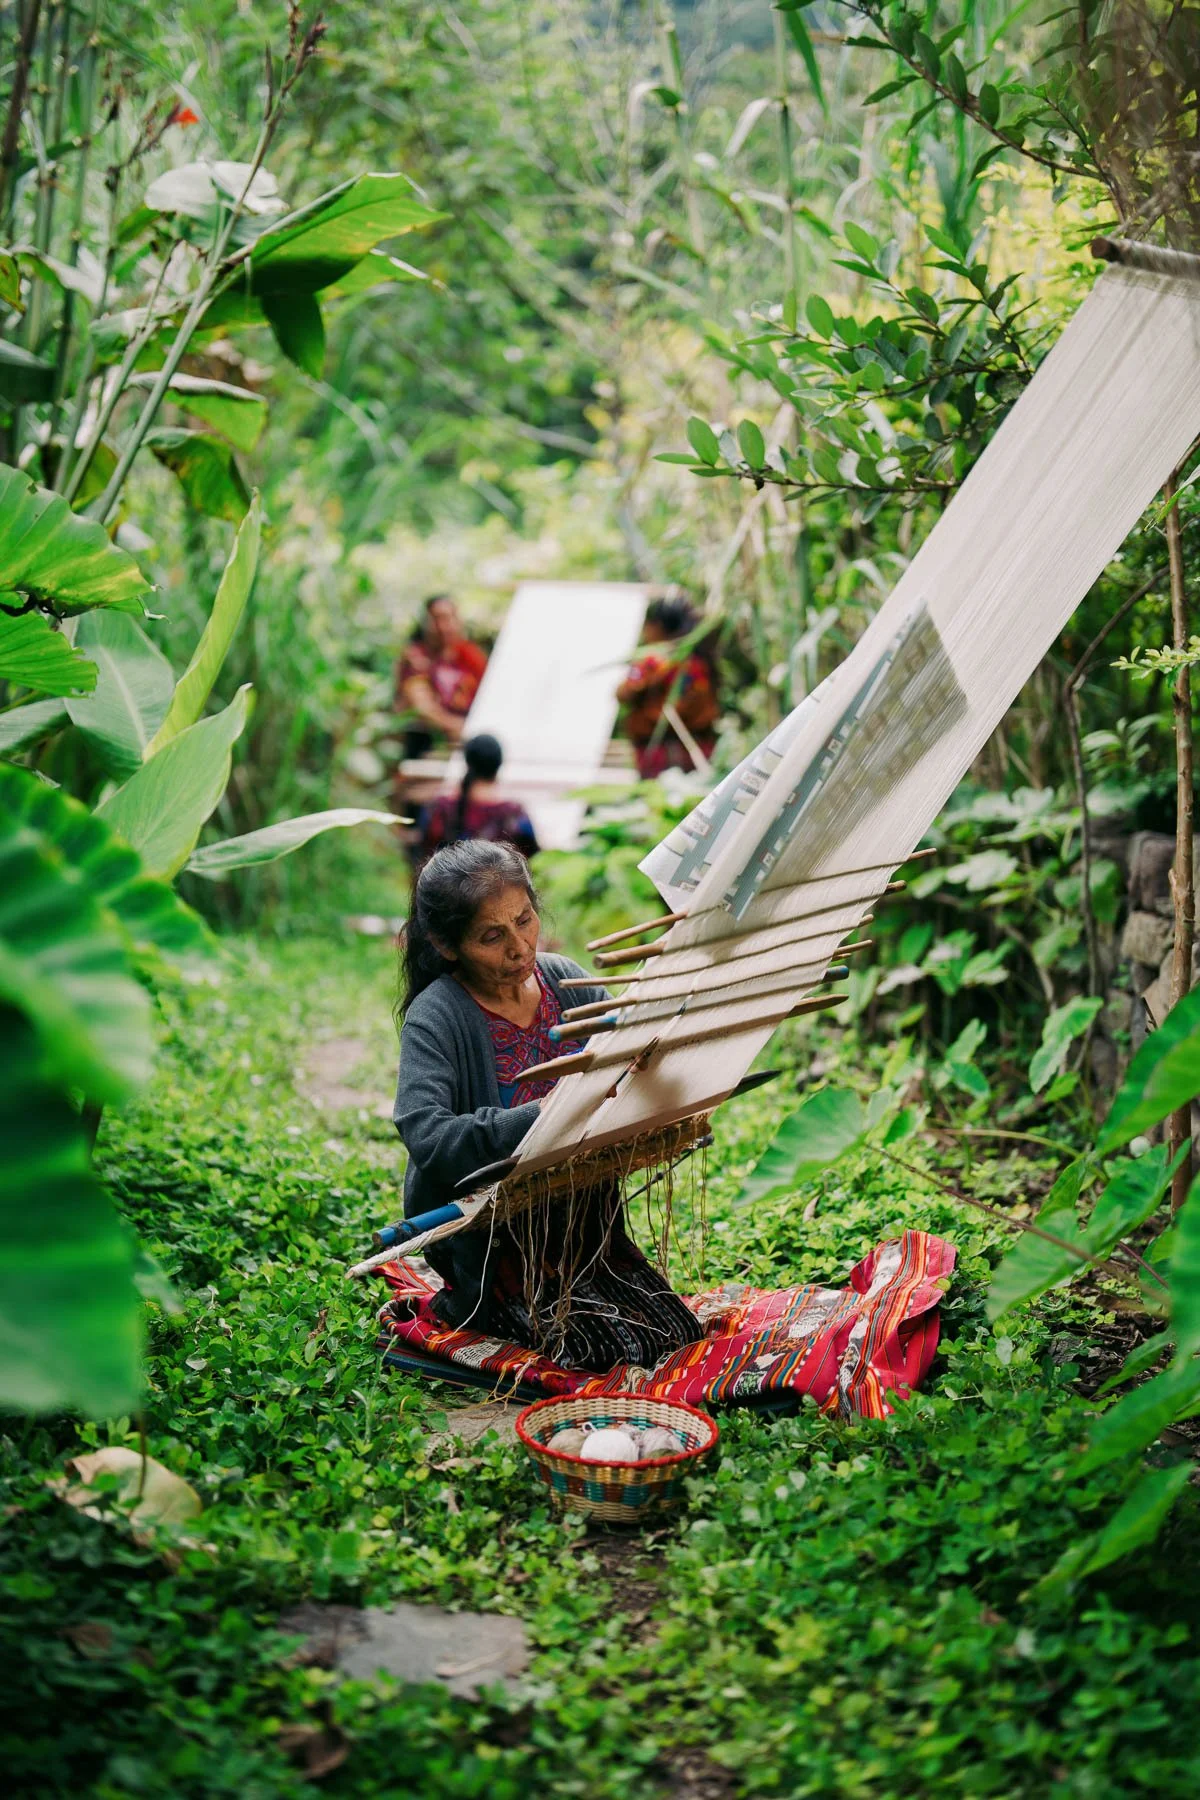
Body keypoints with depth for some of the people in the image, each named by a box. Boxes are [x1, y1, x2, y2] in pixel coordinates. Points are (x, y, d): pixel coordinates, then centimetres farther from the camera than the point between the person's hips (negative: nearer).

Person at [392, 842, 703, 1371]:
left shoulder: (566, 980, 0)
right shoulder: (435, 1018, -18)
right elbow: (425, 1136, -33)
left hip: (586, 1223, 6)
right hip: (494, 1239, -6)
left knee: (677, 1336, -4)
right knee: (610, 1349, -15)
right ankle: (468, 1305, 7)